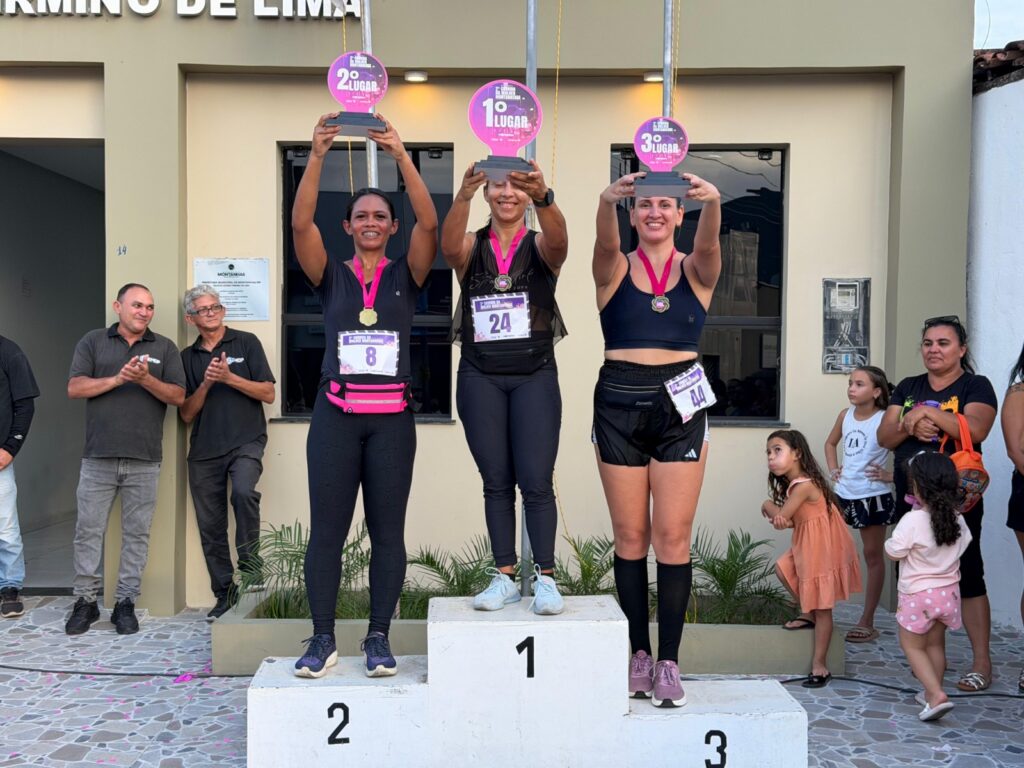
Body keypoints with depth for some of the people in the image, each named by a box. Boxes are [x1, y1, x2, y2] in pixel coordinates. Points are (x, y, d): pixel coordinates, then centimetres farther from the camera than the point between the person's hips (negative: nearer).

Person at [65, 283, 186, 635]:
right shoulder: (93, 342, 8)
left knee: (137, 533, 4)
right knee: (88, 530, 4)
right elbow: (75, 388, -2)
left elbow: (178, 396, 1)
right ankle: (85, 601, 15)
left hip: (145, 459, 0)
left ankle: (126, 603, 13)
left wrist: (146, 379, -16)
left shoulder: (165, 348, 8)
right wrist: (118, 379, -15)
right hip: (98, 457, 0)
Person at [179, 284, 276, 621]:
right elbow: (186, 414, 9)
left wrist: (229, 378, -12)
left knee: (243, 492, -32)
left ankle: (250, 569, -18)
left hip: (246, 442, -4)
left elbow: (268, 394, -2)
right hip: (204, 450, 4)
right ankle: (225, 595, 16)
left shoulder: (245, 342, 5)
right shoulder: (187, 357, 14)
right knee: (210, 527, 5)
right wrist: (205, 384, -7)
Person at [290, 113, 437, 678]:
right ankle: (323, 639, 13)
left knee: (387, 531, 4)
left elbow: (429, 223, -10)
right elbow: (300, 223, -9)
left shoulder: (406, 275, 6)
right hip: (335, 415, 0)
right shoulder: (331, 276, 6)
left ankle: (378, 638, 15)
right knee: (326, 530, 2)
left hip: (391, 418, 0)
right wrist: (317, 155, -19)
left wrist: (401, 155, -19)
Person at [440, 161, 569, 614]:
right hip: (480, 377, 1)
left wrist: (543, 197, -45)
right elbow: (449, 247, -21)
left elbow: (558, 241, -24)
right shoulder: (472, 247, 4)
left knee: (536, 482, -3)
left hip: (535, 376, -1)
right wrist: (463, 194, -40)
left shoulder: (539, 246, 1)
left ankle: (545, 578, 7)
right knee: (496, 482, 7)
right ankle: (504, 577, 15)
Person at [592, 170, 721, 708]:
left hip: (680, 405, 0)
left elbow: (707, 246, -18)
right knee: (630, 537, 6)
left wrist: (713, 202, -40)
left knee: (673, 537, -1)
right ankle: (639, 654, 17)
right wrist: (607, 200, -40)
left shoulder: (697, 271, 5)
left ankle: (668, 662, 7)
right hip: (619, 404, 0)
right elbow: (605, 242, -18)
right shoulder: (614, 269, 5)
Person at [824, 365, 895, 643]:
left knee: (873, 555, 8)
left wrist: (891, 476, -17)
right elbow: (830, 443, 22)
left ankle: (867, 622, 16)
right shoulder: (845, 415, 5)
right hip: (843, 494, 5)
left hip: (873, 497, -5)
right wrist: (833, 469, 10)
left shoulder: (885, 420, -12)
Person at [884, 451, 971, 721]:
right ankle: (932, 693, 32)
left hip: (919, 595, -6)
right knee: (936, 644, 21)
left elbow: (893, 552, -17)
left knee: (912, 645, 8)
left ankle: (936, 694, -7)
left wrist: (892, 540, 2)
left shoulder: (913, 520, -23)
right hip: (948, 592, 6)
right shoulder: (957, 519, -3)